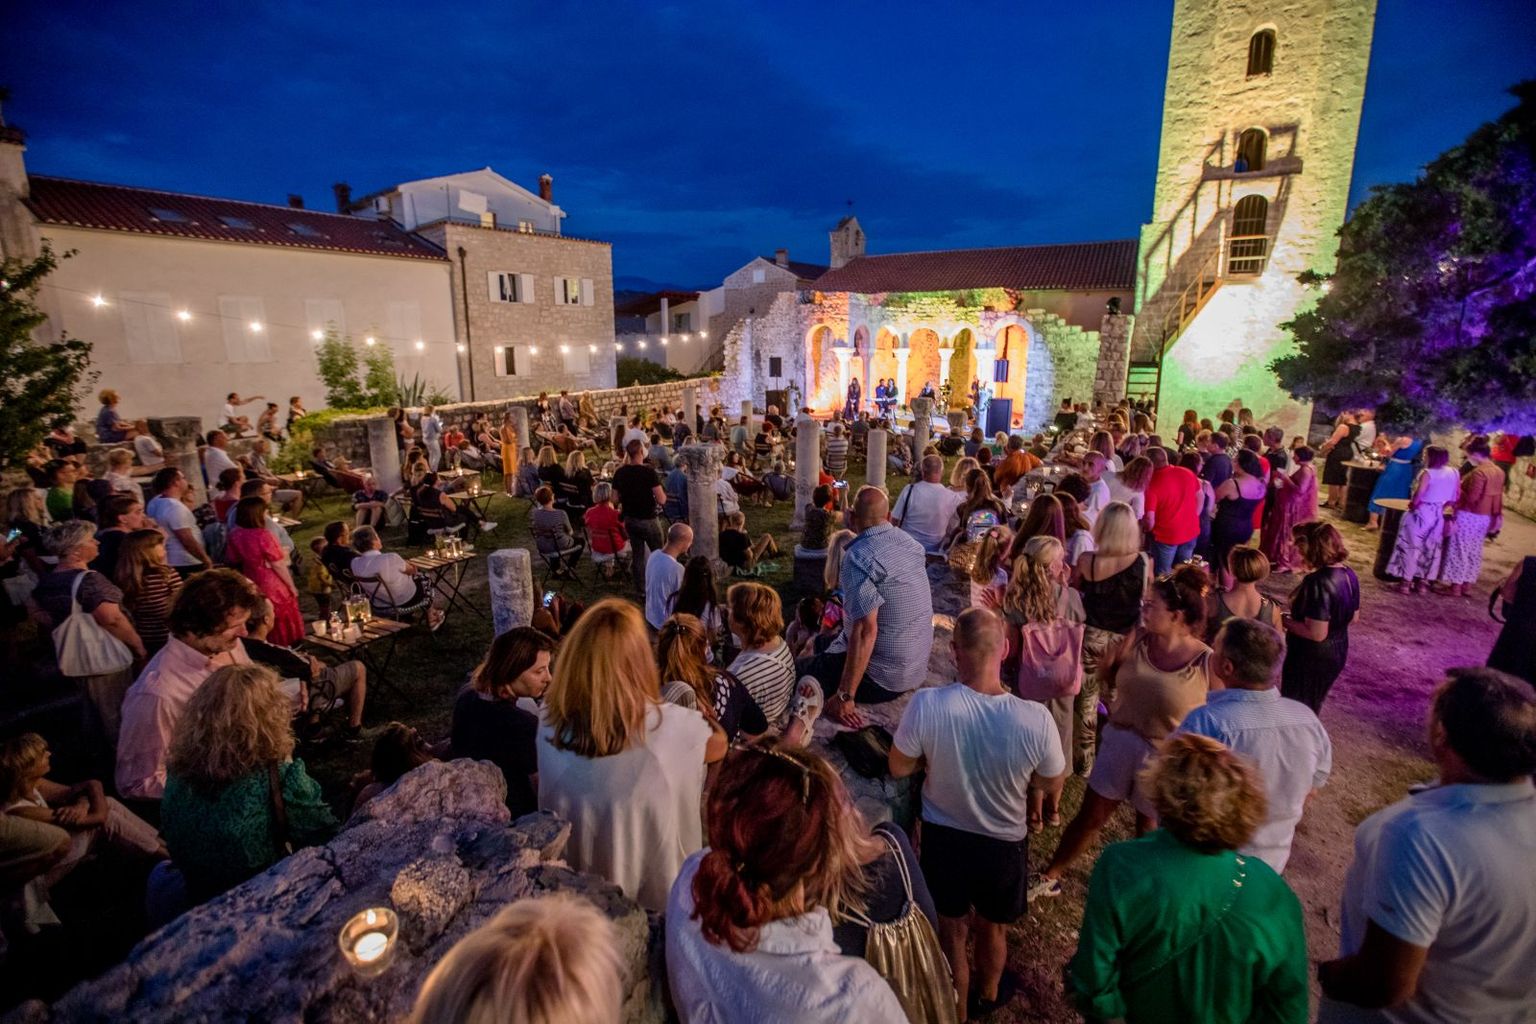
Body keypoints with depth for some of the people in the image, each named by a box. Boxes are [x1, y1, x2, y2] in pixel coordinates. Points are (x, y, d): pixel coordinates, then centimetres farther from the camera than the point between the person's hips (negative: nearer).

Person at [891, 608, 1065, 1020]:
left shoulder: (926, 705, -31)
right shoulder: (1035, 718, -30)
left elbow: (899, 768, -14)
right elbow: (1050, 780, -10)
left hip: (942, 835, -1)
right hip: (1004, 842, 1)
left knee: (953, 929, 27)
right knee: (993, 927, 31)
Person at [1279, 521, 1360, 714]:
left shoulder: (1318, 582, -29)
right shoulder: (1349, 574, -2)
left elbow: (1316, 634, -28)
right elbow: (1353, 617, 12)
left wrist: (1285, 620, -15)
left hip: (1311, 657, -8)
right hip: (1337, 652, 8)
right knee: (1311, 708, 27)